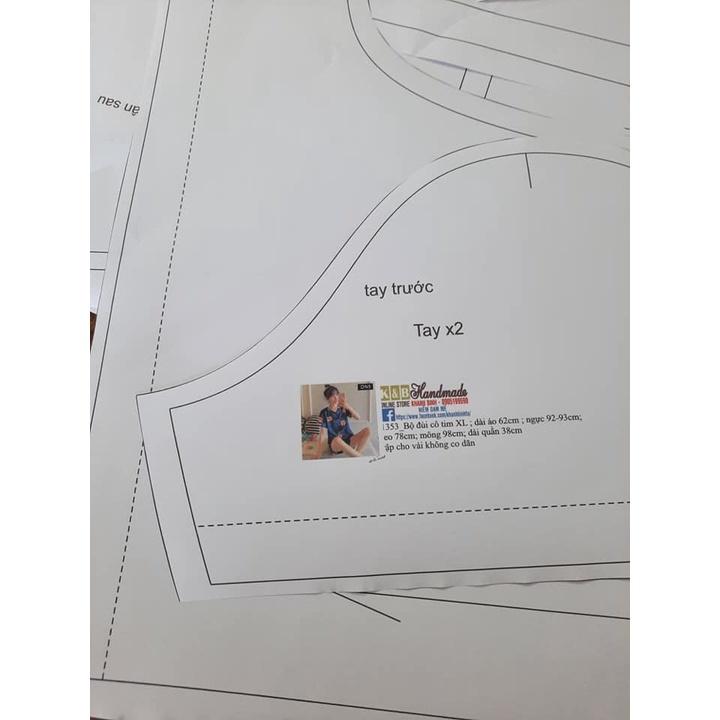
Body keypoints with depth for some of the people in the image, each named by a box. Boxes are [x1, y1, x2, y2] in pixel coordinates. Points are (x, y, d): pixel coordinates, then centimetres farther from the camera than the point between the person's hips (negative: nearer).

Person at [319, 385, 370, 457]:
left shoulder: (343, 409, 6)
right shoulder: (324, 413, -3)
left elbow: (358, 418, -4)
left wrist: (348, 407, -19)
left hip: (349, 440, 4)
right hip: (335, 443, -4)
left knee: (367, 430, -18)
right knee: (337, 440, -41)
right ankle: (358, 456, -24)